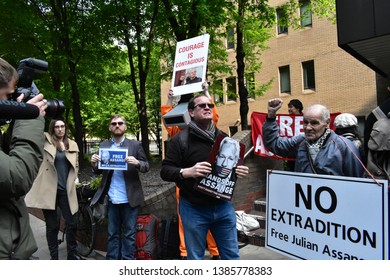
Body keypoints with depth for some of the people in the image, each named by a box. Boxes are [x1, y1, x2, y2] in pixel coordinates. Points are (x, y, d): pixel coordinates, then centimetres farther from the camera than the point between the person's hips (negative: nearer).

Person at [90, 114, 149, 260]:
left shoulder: (135, 145, -1)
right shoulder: (103, 145, 7)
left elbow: (146, 166, -3)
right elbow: (98, 171, 8)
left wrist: (137, 163, -24)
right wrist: (94, 164, -14)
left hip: (129, 198, -2)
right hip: (112, 198, 2)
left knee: (129, 233, 8)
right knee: (112, 233, 14)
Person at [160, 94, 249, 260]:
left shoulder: (223, 137, 10)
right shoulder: (181, 138, -7)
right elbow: (165, 171, -10)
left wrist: (240, 171, -1)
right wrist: (187, 172, -28)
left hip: (223, 206, 5)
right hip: (194, 209, -4)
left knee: (232, 255, 14)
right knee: (195, 257, 11)